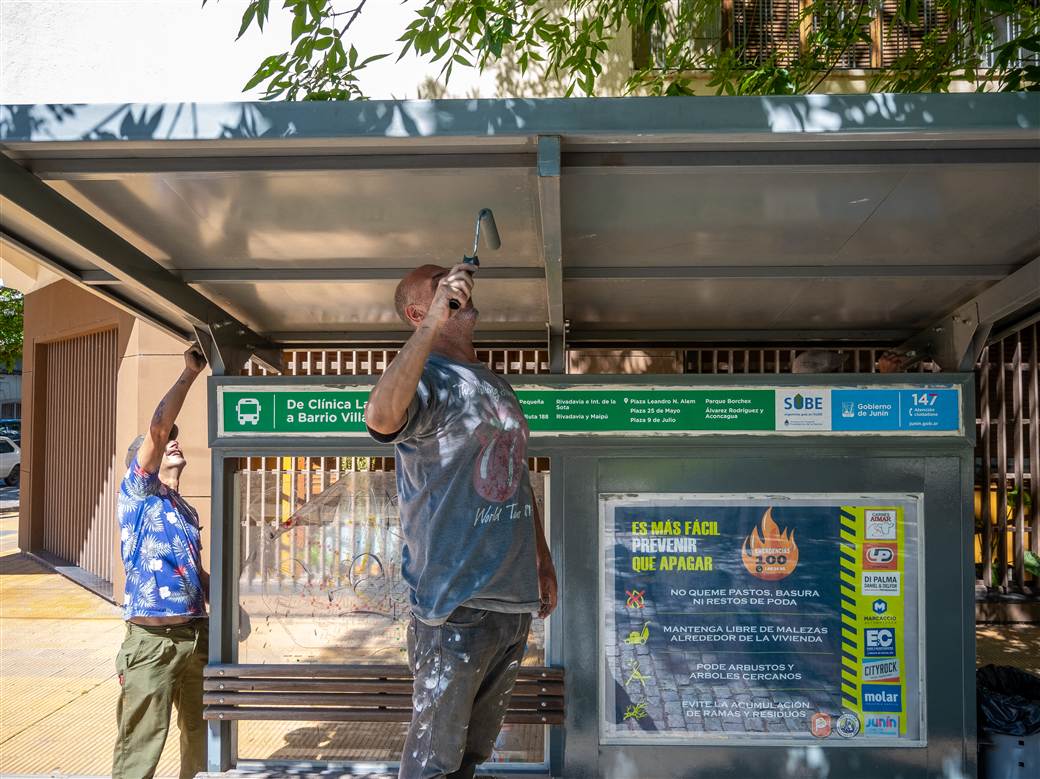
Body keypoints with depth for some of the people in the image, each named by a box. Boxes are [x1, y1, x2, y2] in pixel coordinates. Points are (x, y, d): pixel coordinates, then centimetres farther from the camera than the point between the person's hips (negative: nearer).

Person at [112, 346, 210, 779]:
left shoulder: (187, 510, 16)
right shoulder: (137, 493, -3)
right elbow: (158, 427, -17)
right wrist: (190, 373, -11)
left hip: (197, 636, 7)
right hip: (153, 640, -7)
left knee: (201, 735, 15)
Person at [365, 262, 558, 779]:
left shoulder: (497, 385, 15)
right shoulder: (428, 378, -10)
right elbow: (381, 417, -35)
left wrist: (544, 563, 22)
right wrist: (434, 325, -31)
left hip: (516, 599, 8)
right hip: (458, 601, -7)